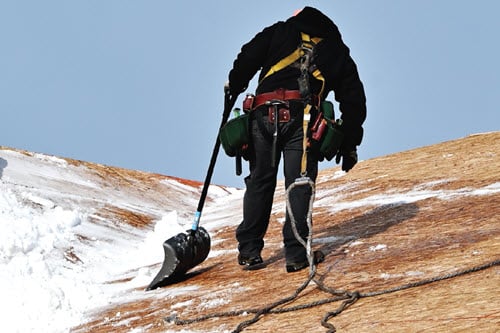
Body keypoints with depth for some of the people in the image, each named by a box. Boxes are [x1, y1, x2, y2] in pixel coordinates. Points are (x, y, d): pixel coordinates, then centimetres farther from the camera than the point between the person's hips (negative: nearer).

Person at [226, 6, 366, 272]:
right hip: (303, 119, -1)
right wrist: (350, 145, 25)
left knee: (259, 182, 10)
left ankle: (249, 251, 10)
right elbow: (354, 100, 21)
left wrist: (234, 86, 24)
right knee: (299, 185, 1)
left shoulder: (280, 31, 21)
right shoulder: (338, 51, 23)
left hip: (264, 115, 1)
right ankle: (297, 254, -5)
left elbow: (247, 58, 7)